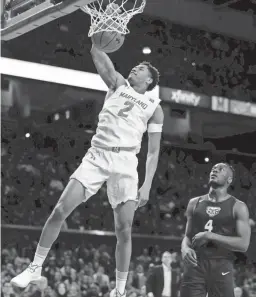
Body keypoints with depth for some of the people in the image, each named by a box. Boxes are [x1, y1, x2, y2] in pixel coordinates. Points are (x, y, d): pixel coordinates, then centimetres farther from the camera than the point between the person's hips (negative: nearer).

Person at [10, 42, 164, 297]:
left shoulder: (154, 108, 12)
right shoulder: (118, 84, 16)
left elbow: (153, 151, 8)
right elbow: (98, 56, 3)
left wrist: (147, 186, -1)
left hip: (125, 161, -1)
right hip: (97, 155, 1)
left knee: (124, 229, -6)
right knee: (61, 209, -9)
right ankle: (35, 268, 3)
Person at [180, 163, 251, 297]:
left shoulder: (238, 207, 2)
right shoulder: (195, 203, 13)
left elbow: (243, 244, -7)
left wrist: (209, 236, -13)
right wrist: (184, 248, -5)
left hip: (221, 267, -3)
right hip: (194, 265, 3)